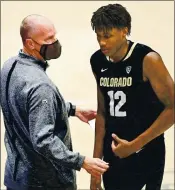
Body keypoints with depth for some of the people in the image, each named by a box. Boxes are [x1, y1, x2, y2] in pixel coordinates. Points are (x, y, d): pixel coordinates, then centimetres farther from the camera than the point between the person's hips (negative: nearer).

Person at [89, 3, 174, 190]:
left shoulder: (147, 59, -16)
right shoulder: (97, 61, 1)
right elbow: (102, 112, 8)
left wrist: (134, 145, -15)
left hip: (145, 155, -5)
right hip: (112, 154, 5)